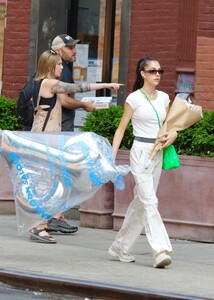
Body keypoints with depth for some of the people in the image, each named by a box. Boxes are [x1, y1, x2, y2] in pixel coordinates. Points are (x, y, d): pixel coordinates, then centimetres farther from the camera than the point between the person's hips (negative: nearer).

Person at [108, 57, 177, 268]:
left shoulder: (163, 98, 11)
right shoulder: (134, 98, -4)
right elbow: (121, 129, -2)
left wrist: (173, 134, -3)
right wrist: (112, 157, -9)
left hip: (158, 154, 6)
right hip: (141, 153, -6)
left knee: (141, 202, 10)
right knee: (149, 202, -14)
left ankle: (120, 248, 21)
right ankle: (160, 251, -19)